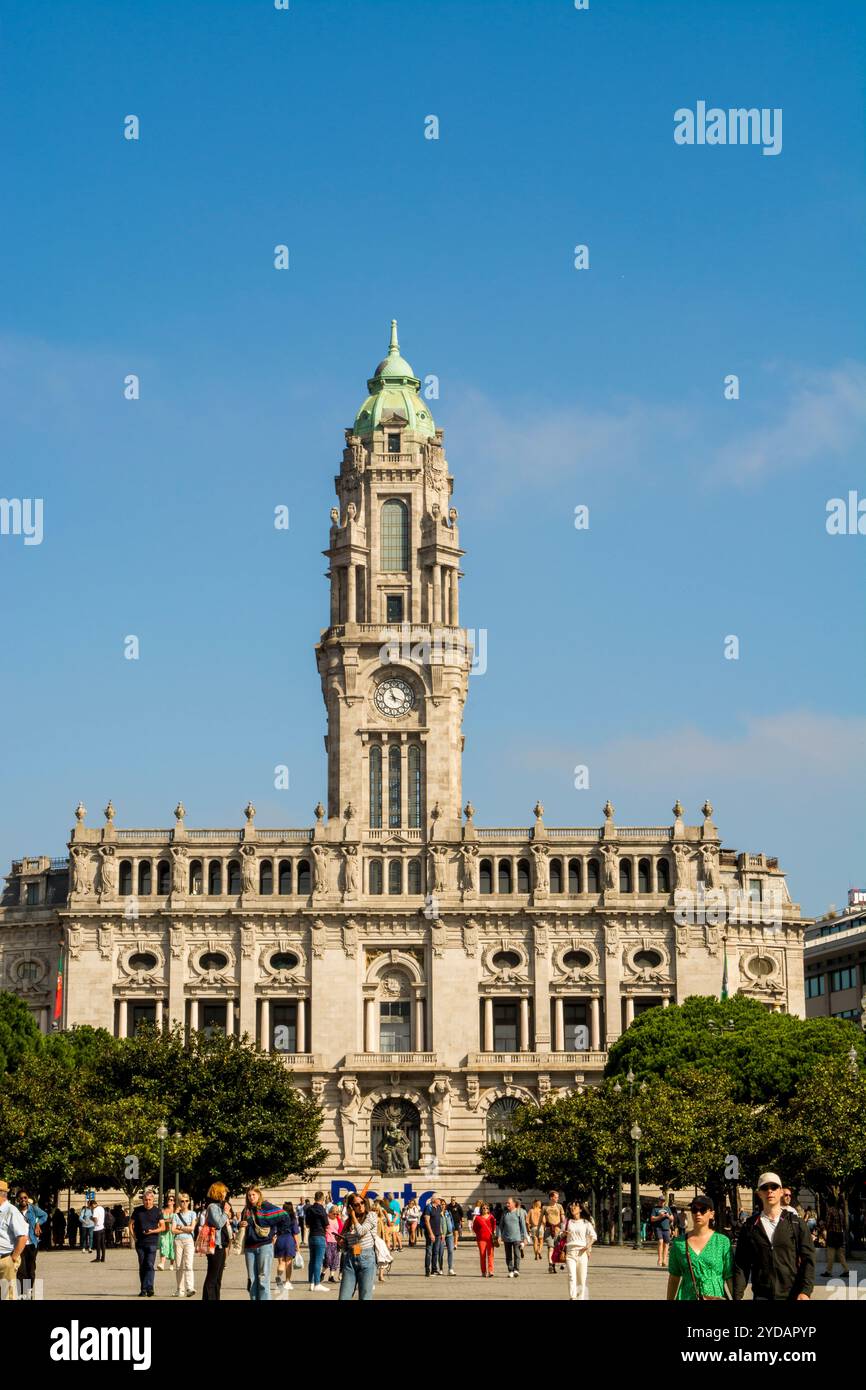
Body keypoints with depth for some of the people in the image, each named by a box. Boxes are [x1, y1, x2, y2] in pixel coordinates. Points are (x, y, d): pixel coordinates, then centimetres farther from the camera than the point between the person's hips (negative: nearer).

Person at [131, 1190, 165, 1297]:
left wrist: (152, 1231, -15)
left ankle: (148, 1288, -18)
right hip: (140, 1242, 3)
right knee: (142, 1266, 7)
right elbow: (131, 1224, 14)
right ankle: (143, 1289, 12)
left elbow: (163, 1227, 2)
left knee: (149, 1265, -13)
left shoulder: (157, 1211, 1)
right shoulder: (138, 1210, 6)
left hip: (152, 1242, -3)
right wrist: (134, 1236, 2)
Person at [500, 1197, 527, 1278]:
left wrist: (524, 1237, -5)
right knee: (508, 1256, 6)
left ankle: (516, 1270, -16)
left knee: (517, 1255, -14)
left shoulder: (519, 1212, 0)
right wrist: (499, 1236, 11)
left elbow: (523, 1225, -1)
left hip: (517, 1237, -4)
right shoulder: (504, 1213, 12)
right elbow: (501, 1225, 17)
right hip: (507, 1238, 4)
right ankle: (510, 1271, 13)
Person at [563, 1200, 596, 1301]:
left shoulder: (586, 1222, 6)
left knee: (582, 1277, 0)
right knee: (571, 1276, -15)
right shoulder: (567, 1221, 12)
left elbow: (593, 1236, 2)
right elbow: (562, 1234, 22)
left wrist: (588, 1246, -14)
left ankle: (581, 1297, 11)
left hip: (582, 1252, 0)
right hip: (570, 1251, 0)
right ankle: (572, 1297, -25)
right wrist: (564, 1233, -2)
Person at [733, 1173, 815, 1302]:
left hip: (792, 1296, -1)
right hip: (761, 1296, 1)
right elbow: (741, 1265, 5)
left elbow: (808, 1259, 0)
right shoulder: (750, 1227, 7)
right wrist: (737, 1296, -4)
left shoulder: (796, 1224, 5)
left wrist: (805, 1292, -12)